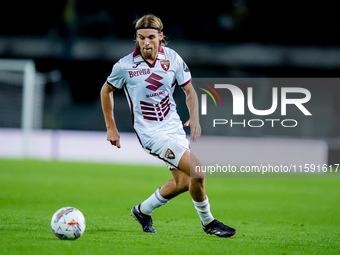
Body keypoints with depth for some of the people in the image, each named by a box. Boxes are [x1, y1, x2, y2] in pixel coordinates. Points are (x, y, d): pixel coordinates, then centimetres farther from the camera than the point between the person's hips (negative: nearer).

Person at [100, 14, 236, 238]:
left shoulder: (173, 59, -5)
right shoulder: (125, 66, -13)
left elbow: (190, 91, 5)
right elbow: (106, 91, 5)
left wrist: (195, 119, -11)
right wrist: (111, 128, 6)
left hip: (174, 126, 6)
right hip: (150, 132, -5)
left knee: (183, 182, 8)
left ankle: (143, 211, 31)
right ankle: (208, 222, 2)